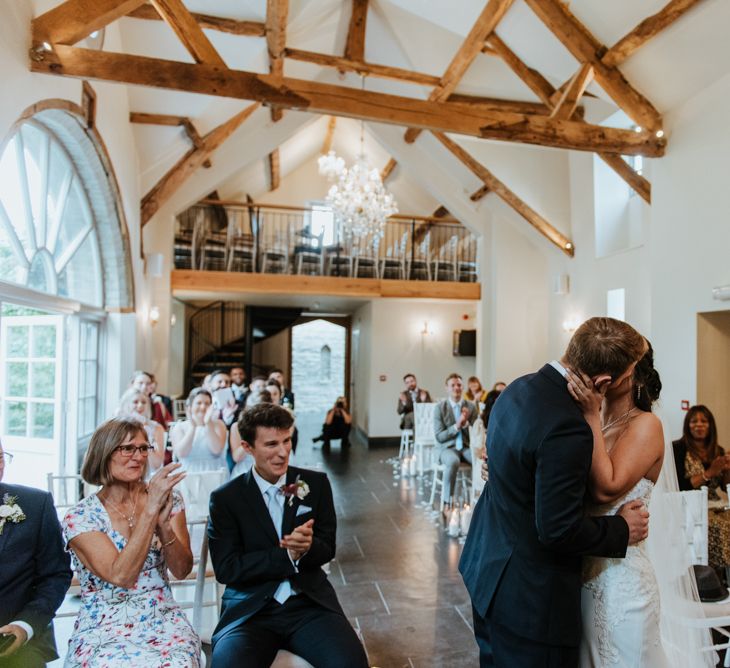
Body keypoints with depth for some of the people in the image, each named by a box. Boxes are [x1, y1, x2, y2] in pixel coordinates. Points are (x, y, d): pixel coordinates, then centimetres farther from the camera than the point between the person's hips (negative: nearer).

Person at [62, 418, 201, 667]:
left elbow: (182, 570, -3)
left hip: (163, 619, 2)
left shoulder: (168, 498, -1)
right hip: (105, 627, -2)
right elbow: (121, 576, -20)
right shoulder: (79, 517, -9)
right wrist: (150, 508, -26)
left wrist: (163, 523, -21)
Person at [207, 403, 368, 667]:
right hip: (250, 609, -1)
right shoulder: (225, 498, -1)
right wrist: (287, 555, -15)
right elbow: (227, 569, -4)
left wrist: (307, 547, -16)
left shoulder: (316, 483, 4)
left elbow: (327, 549, 7)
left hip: (311, 602, 2)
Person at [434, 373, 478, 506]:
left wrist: (466, 423, -15)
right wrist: (456, 426, -21)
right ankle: (447, 501, -23)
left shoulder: (471, 406, 3)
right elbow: (439, 436, -9)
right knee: (453, 462, -38)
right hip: (447, 447, -3)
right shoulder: (440, 407, -6)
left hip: (466, 446, 3)